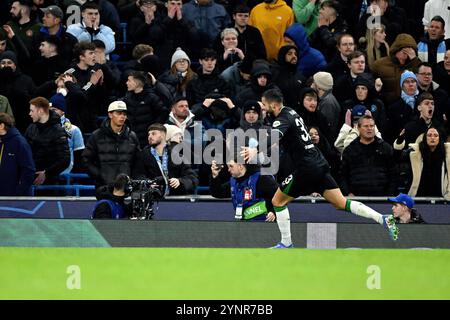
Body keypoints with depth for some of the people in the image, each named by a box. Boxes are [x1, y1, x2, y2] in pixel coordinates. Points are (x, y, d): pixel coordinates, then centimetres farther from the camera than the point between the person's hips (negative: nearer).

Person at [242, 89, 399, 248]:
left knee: (278, 201, 5)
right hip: (320, 164, 9)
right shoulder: (289, 111, 14)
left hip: (307, 168, -9)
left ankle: (286, 243, 8)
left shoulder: (282, 120, -14)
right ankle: (383, 219, -5)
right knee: (341, 203, 5)